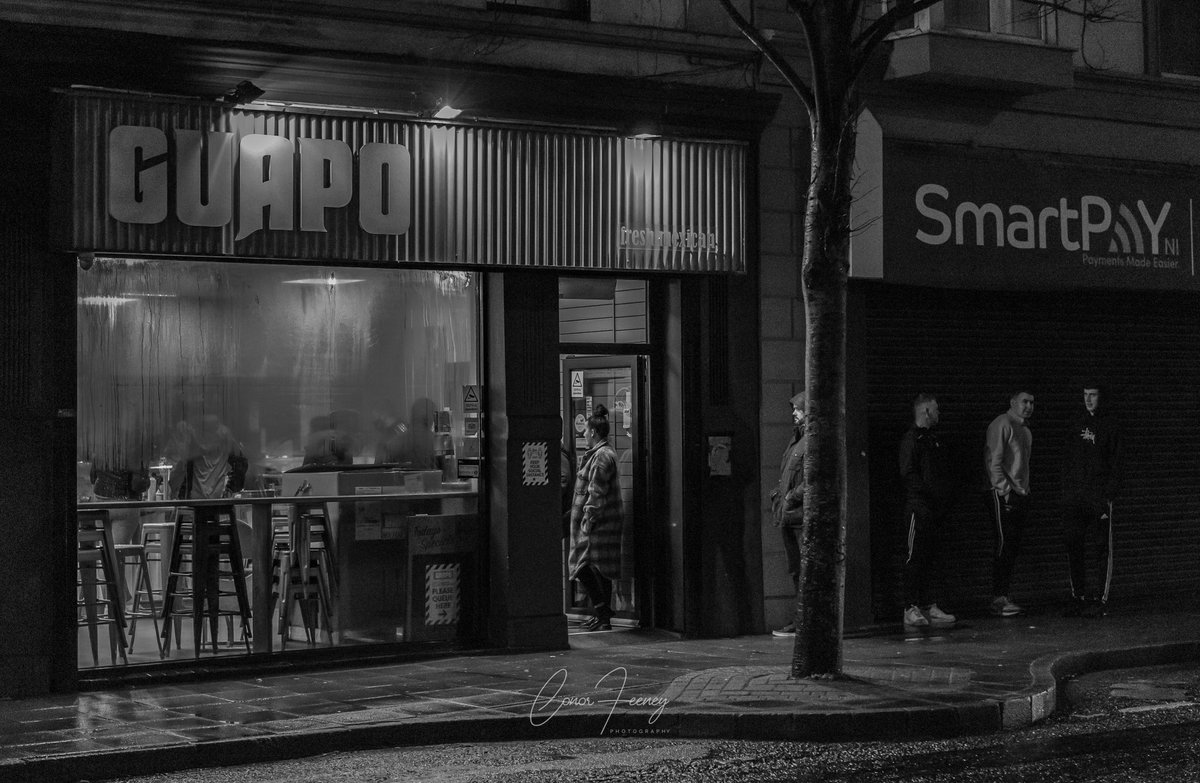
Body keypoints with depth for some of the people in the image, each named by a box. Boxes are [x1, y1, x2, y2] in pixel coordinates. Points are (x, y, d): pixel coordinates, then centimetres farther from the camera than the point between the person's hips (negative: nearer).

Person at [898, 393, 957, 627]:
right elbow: (909, 474, -16)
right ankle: (911, 609, -6)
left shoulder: (934, 439, 20)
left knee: (932, 557, 10)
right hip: (920, 508, -9)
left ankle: (928, 606, 14)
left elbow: (946, 472, 24)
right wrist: (925, 498, -18)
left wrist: (947, 498, 12)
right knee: (916, 557, -7)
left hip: (938, 509, 9)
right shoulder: (911, 439, -8)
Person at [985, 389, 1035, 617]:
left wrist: (1026, 491, 14)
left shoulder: (1026, 430, 21)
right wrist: (1005, 489, -18)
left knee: (1013, 547, 7)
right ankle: (999, 598, -11)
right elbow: (993, 461, -14)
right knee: (1005, 545, -12)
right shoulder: (1002, 425, -7)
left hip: (1021, 494, 9)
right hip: (1004, 495, -9)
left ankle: (1003, 596, 10)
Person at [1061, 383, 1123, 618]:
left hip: (1099, 494, -4)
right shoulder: (1075, 424, 14)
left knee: (1103, 547, -2)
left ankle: (1101, 598, 0)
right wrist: (1066, 490, 7)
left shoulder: (1110, 426, 2)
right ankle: (1078, 596, 9)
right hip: (1074, 496, 4)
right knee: (1073, 545, 2)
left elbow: (1115, 463, -2)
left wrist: (1109, 495, -11)